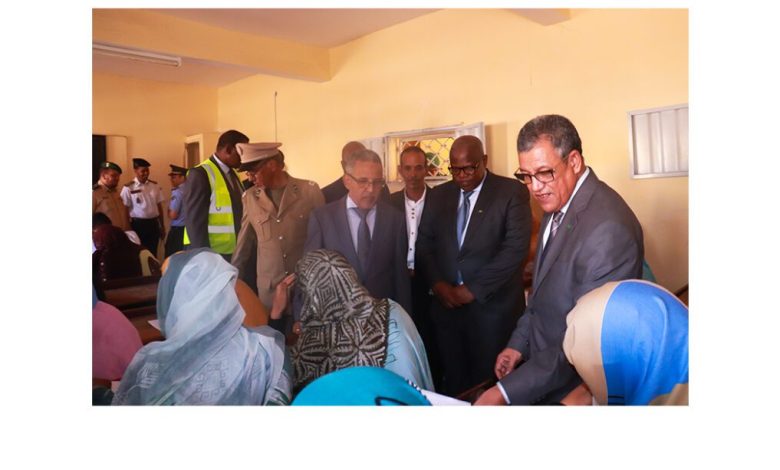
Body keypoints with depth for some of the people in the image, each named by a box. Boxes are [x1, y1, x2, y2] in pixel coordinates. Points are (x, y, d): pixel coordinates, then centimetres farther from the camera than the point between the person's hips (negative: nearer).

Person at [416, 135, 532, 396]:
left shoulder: (512, 192, -3)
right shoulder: (438, 195, 11)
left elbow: (515, 247, -12)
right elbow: (424, 244, 12)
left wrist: (473, 289, -13)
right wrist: (438, 284, -4)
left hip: (492, 307, -4)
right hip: (447, 304, 4)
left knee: (488, 384, 6)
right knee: (453, 382, 11)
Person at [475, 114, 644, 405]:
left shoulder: (608, 229, -28)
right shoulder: (556, 204, 0)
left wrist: (506, 392, -27)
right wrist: (518, 344, 5)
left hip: (575, 387, -7)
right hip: (542, 362, 7)